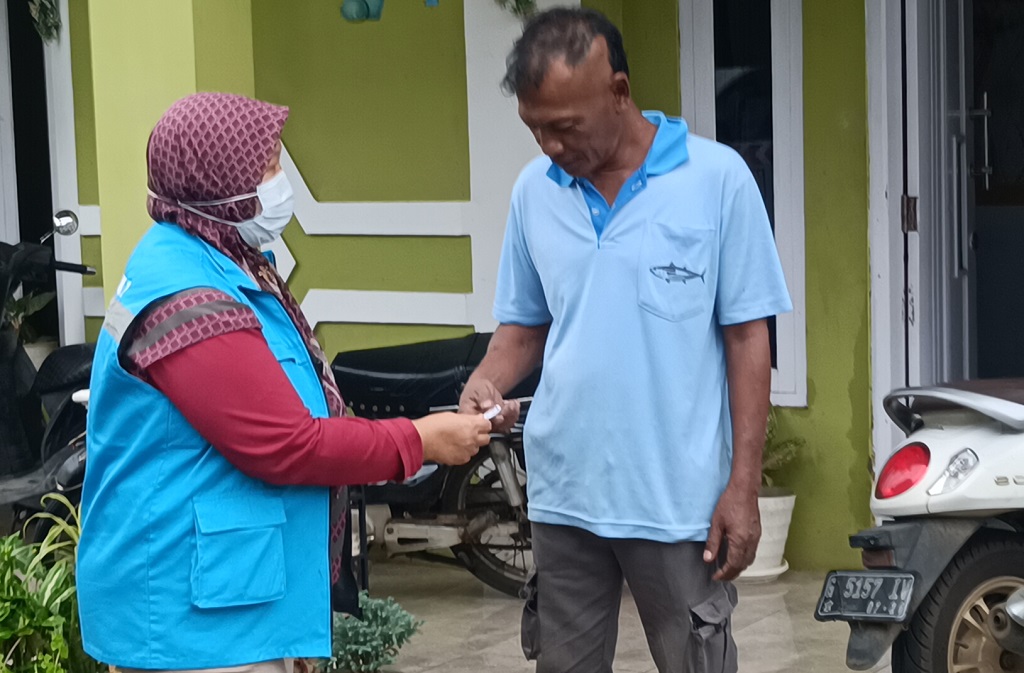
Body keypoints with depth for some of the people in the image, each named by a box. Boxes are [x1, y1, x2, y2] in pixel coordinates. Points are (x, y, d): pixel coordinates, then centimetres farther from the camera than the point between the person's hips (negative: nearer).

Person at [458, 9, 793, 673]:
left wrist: (743, 486, -7)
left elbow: (747, 337, -5)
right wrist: (485, 383, -7)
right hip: (564, 494, 4)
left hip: (682, 498, -4)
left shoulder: (718, 178, -7)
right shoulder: (533, 190, 4)